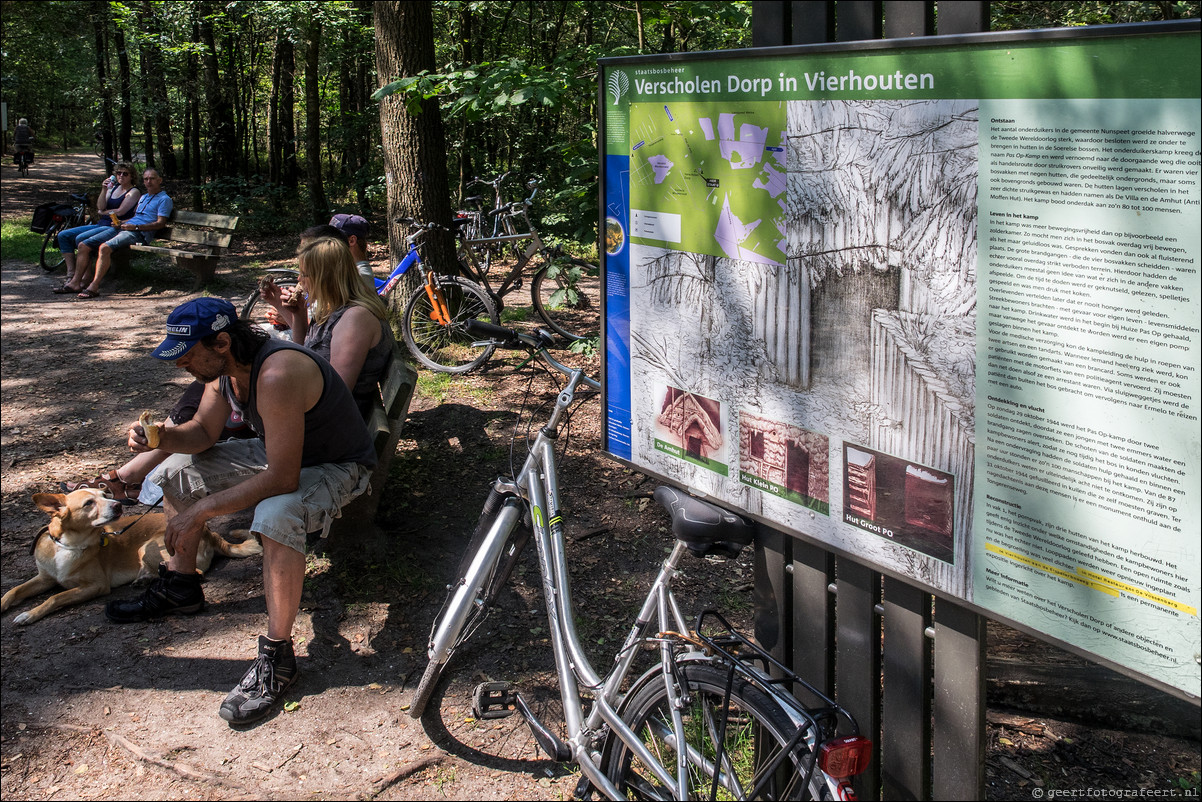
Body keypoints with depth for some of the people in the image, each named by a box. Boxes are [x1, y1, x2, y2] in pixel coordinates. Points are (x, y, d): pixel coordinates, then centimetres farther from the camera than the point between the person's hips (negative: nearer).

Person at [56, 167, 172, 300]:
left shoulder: (164, 199, 3)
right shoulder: (143, 197, 31)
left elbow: (160, 223, -8)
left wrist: (135, 227, -15)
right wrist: (120, 223, 10)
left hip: (138, 234, -9)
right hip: (123, 229, 9)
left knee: (104, 248, -34)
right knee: (83, 245, -4)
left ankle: (94, 287, -36)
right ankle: (75, 282, -5)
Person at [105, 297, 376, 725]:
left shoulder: (277, 374, -36)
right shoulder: (224, 364, -8)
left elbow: (282, 479, -38)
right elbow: (203, 433, 5)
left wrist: (203, 509, -32)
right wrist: (162, 437, -17)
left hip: (335, 466, -9)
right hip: (276, 452, 10)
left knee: (276, 516, -39)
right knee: (177, 472, 9)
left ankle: (277, 656, -28)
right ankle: (179, 588, 25)